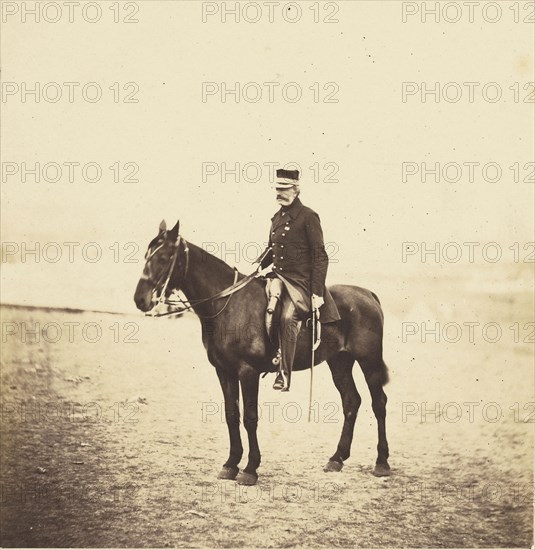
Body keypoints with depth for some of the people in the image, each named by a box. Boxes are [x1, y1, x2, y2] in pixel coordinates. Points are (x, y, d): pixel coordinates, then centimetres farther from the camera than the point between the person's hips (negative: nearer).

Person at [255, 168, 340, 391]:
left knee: (288, 317, -30)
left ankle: (284, 375, -30)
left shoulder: (308, 217, -5)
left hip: (301, 281, -8)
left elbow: (320, 257, -7)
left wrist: (317, 293, -13)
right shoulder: (277, 218, 15)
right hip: (279, 277, 8)